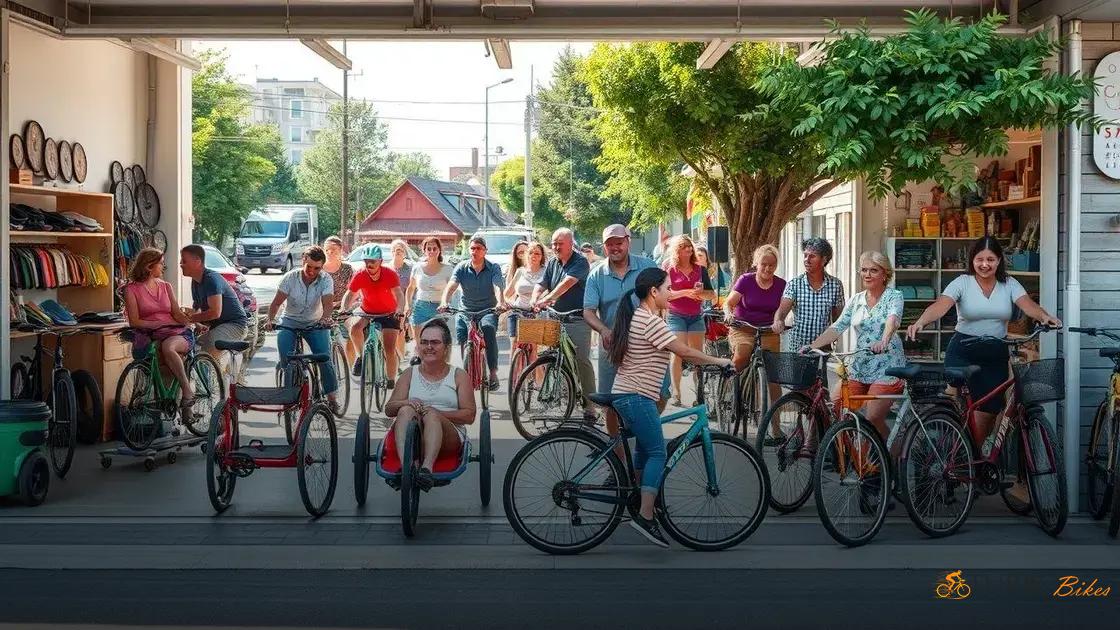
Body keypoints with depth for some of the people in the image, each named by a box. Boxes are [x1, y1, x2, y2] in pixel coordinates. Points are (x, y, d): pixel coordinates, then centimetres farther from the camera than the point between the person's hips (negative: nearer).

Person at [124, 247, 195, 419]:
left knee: (168, 347, -35)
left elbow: (178, 314, 12)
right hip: (149, 337, -1)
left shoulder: (166, 286, 19)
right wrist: (160, 323, -12)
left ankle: (188, 392, -31)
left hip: (177, 334, 1)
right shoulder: (132, 289, 7)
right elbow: (135, 322, -1)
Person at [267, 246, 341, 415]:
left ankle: (332, 399, -5)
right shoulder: (290, 278, -12)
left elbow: (327, 303, -26)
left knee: (325, 359, -16)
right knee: (285, 357, -21)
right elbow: (277, 302, -16)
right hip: (290, 322, 0)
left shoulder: (326, 280, -12)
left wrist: (325, 318, -48)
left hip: (315, 324, 0)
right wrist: (270, 320, -34)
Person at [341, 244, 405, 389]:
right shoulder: (359, 276, -16)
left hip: (388, 314, -1)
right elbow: (349, 295, -17)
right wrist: (344, 310, -38)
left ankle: (391, 381, 7)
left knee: (390, 349, -9)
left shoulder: (390, 275, -21)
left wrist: (399, 310, -50)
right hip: (367, 313, 1)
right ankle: (360, 358, -11)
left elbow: (398, 295, -31)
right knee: (355, 327, -31)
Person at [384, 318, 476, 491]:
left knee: (431, 415, -33)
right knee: (406, 411, -29)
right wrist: (408, 403, -14)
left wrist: (438, 413, -13)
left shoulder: (459, 376, 13)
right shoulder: (410, 374, 19)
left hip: (448, 438, -1)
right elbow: (389, 409, 10)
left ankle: (427, 468, -57)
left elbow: (469, 415, 2)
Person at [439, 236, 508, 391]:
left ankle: (493, 372, -30)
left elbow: (498, 287, -19)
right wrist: (444, 302, -34)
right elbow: (451, 286, -13)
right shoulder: (462, 268, 1)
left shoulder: (493, 268, -2)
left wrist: (500, 303, -41)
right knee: (462, 339, -14)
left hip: (488, 311, -3)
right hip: (465, 311, 3)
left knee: (488, 328, -34)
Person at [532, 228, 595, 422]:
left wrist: (547, 299, -33)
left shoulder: (580, 262, -7)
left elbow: (567, 283, -22)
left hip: (578, 318, -6)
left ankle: (590, 407, -9)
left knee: (582, 361, -11)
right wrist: (534, 301, -14)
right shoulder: (552, 263, 14)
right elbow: (541, 286, 8)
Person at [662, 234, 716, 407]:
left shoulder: (700, 270, 8)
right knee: (678, 353, -10)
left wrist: (701, 293, -13)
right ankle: (676, 394, -5)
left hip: (696, 316, 3)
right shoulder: (669, 270, -1)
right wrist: (686, 292, -18)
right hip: (676, 316, -3)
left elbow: (712, 294, 9)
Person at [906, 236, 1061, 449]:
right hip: (963, 352, -2)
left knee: (988, 411, 2)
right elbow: (940, 306, -19)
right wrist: (920, 322, -39)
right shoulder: (962, 282, -4)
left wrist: (1045, 316, -34)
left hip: (996, 354, 3)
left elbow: (1028, 305, -11)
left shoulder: (1009, 284, 5)